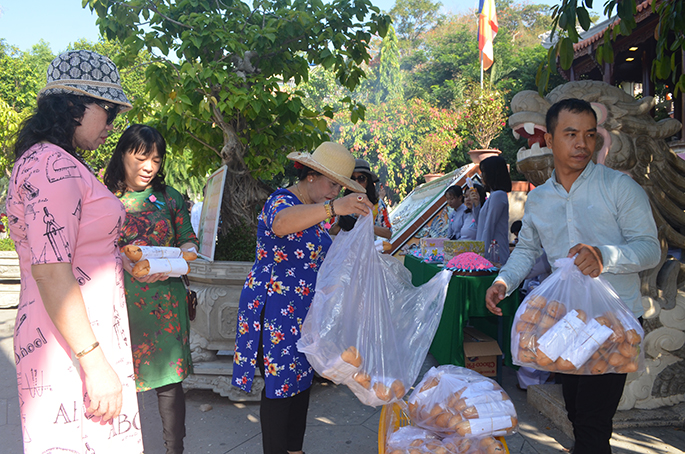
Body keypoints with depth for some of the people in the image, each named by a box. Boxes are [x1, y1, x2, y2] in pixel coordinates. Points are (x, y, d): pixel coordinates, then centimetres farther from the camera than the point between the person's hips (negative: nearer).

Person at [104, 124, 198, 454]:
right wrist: (123, 261, -17)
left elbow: (189, 241, 12)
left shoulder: (169, 198, 10)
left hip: (164, 301, 1)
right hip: (119, 300, -1)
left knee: (169, 379, 3)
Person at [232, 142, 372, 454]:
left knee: (301, 381, 16)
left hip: (304, 315, 9)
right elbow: (282, 223, -46)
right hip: (276, 313, -9)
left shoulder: (313, 211, 11)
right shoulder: (282, 201, -18)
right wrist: (333, 207, -59)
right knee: (280, 386, -1)